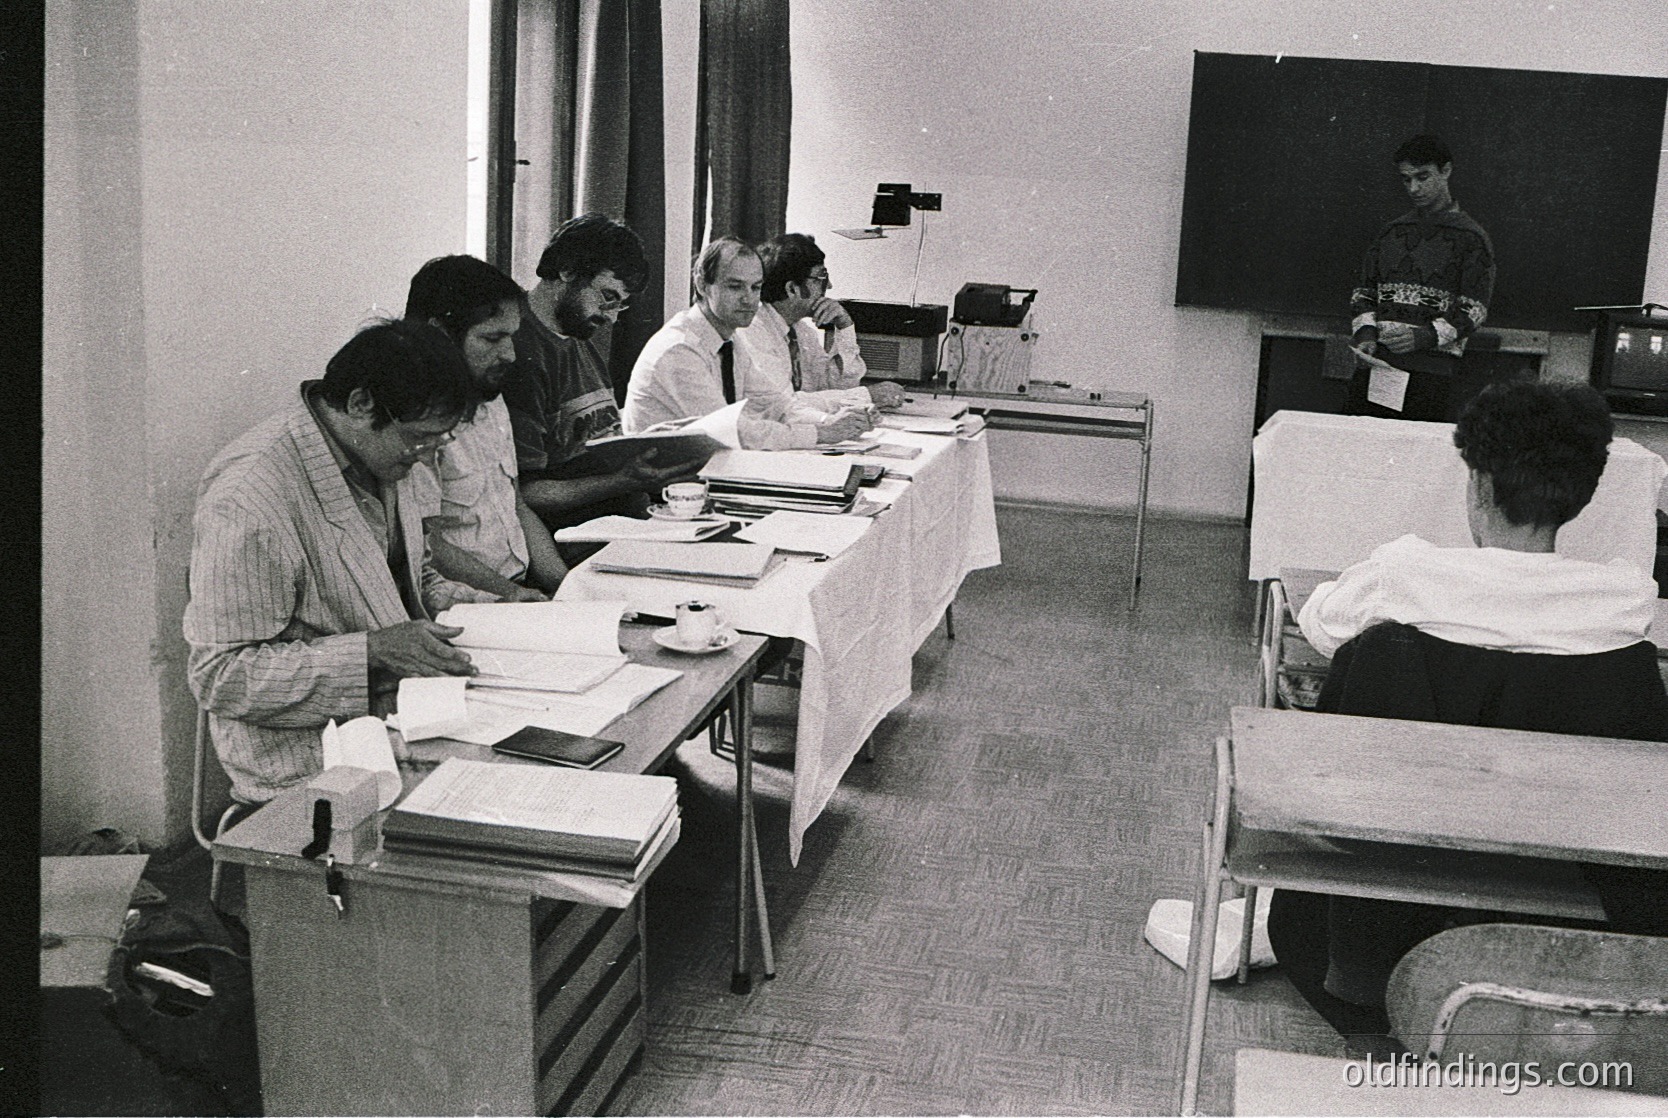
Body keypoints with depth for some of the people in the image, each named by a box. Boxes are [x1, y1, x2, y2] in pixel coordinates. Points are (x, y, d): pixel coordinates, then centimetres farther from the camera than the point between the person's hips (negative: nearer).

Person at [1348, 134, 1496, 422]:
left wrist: (1424, 336, -18)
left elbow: (1473, 310, -3)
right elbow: (1363, 292, 19)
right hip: (1374, 361, 4)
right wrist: (1365, 331, -1)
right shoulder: (1391, 233, 18)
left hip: (1430, 368, -4)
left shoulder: (1470, 238, 3)